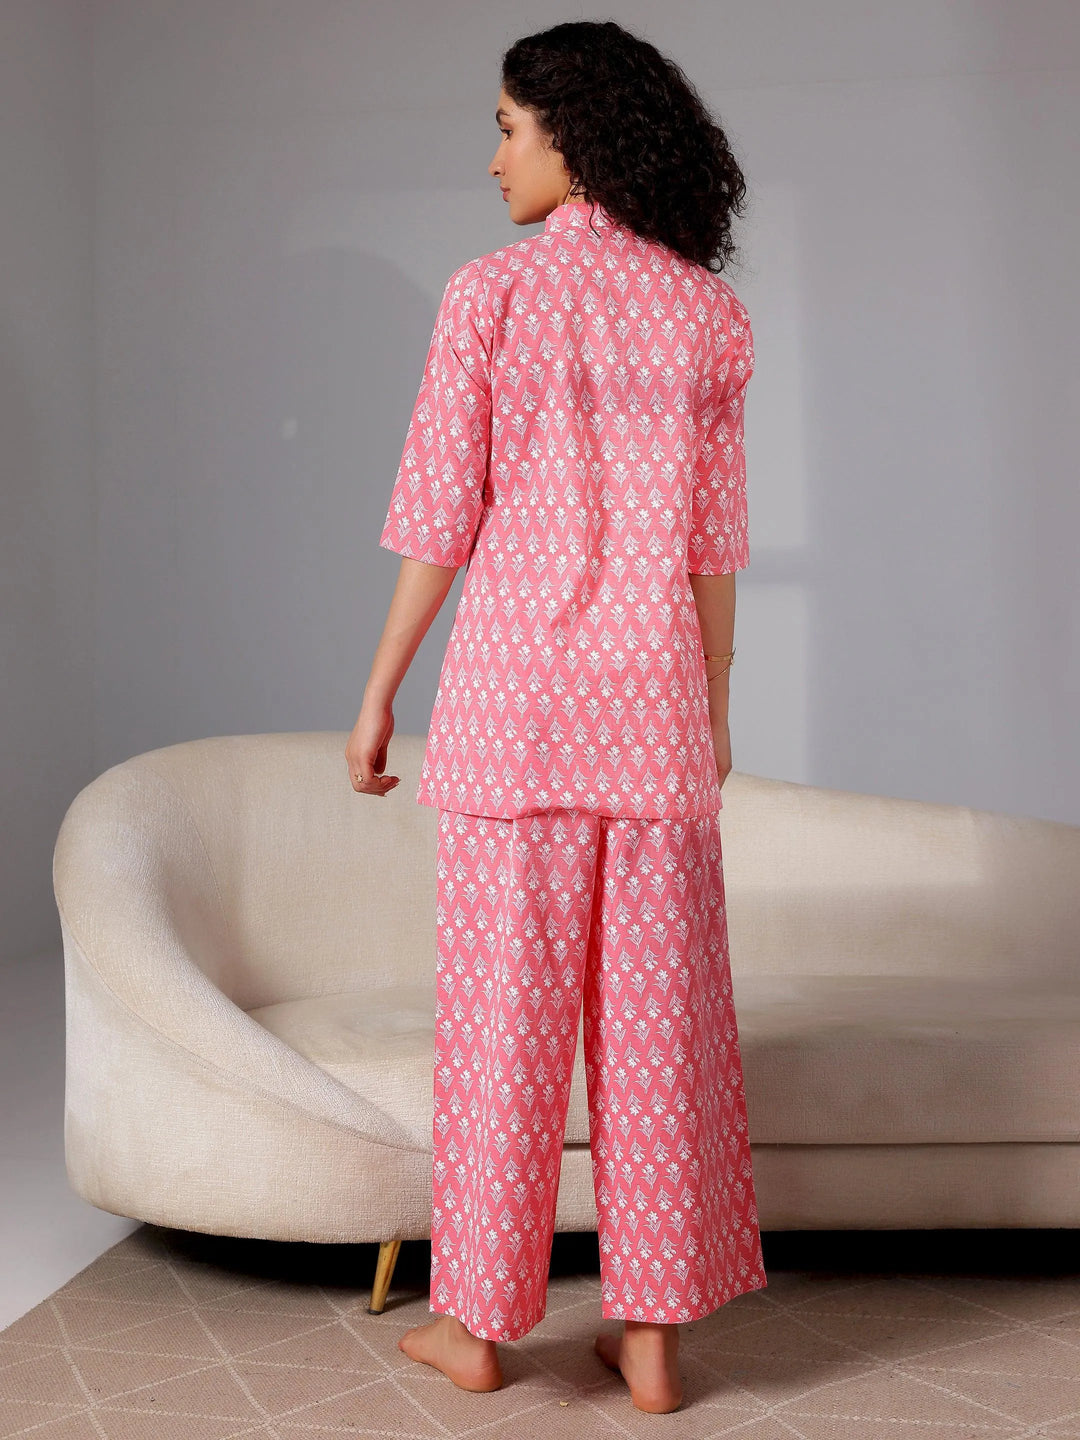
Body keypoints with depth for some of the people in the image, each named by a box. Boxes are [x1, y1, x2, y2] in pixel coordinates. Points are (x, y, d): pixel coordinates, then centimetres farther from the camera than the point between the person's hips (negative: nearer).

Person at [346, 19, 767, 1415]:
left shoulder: (489, 294, -5)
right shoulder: (707, 313, 5)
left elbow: (440, 515, -6)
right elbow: (713, 538, 5)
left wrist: (378, 693, 2)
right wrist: (713, 715, 14)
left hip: (516, 684, -2)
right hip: (652, 689, 3)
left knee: (502, 1001, 6)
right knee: (654, 1008, 7)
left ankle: (480, 1316, 17)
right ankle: (653, 1328, 12)